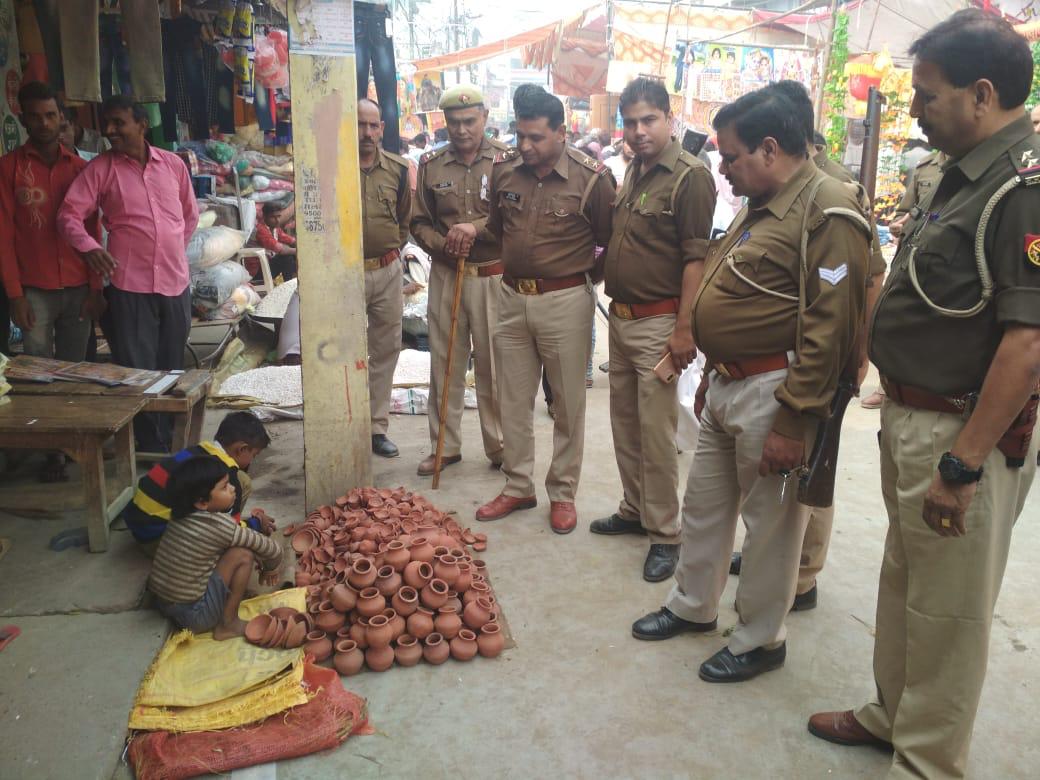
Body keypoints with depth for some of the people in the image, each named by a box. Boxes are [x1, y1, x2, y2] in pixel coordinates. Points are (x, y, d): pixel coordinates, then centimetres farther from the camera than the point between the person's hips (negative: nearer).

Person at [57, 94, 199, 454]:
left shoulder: (173, 164, 8)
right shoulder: (100, 168, 1)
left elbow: (190, 214, 19)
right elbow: (69, 215, -5)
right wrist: (90, 247, -23)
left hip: (176, 283, 3)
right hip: (130, 286, -3)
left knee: (171, 369, 11)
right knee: (138, 372, -2)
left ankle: (168, 443, 24)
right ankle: (152, 449, 8)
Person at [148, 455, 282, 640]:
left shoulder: (181, 515, 0)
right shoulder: (218, 525, -22)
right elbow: (271, 548, -12)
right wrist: (270, 567, 9)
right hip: (192, 613, -8)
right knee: (243, 555, -12)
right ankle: (227, 625, 1)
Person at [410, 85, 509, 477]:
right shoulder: (431, 164, 7)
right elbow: (419, 222, 9)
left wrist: (476, 228, -20)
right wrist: (442, 243, -9)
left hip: (494, 276, -3)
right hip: (445, 274, 3)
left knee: (494, 366, 3)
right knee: (444, 362, 9)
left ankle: (499, 447, 18)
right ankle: (445, 445, 21)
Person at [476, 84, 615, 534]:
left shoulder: (592, 178, -11)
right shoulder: (504, 169, 2)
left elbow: (610, 242, -1)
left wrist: (585, 275, 3)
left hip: (565, 303, -4)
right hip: (512, 298, 5)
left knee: (568, 404, 7)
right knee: (513, 402, 12)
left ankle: (563, 493, 23)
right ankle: (518, 487, 28)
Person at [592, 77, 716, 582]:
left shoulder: (689, 176, -12)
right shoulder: (633, 172, 13)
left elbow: (697, 258, -18)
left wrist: (684, 328, -22)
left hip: (658, 322, -8)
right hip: (621, 317, 8)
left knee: (656, 432, -3)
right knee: (624, 422, 16)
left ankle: (664, 533, 10)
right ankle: (634, 510, 31)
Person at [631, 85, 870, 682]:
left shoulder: (829, 211, -18)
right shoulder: (762, 206, 14)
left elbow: (829, 328, -23)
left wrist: (792, 421, -22)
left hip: (771, 394, -9)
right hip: (727, 387, 10)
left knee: (771, 522, 7)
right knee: (704, 504, 19)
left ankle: (760, 640, 25)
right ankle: (693, 606, 38)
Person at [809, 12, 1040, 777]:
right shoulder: (966, 174, 11)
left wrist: (963, 464, -26)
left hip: (964, 434, -10)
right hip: (911, 417, 10)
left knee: (947, 612, 7)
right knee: (902, 581, 22)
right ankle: (894, 713, 42)